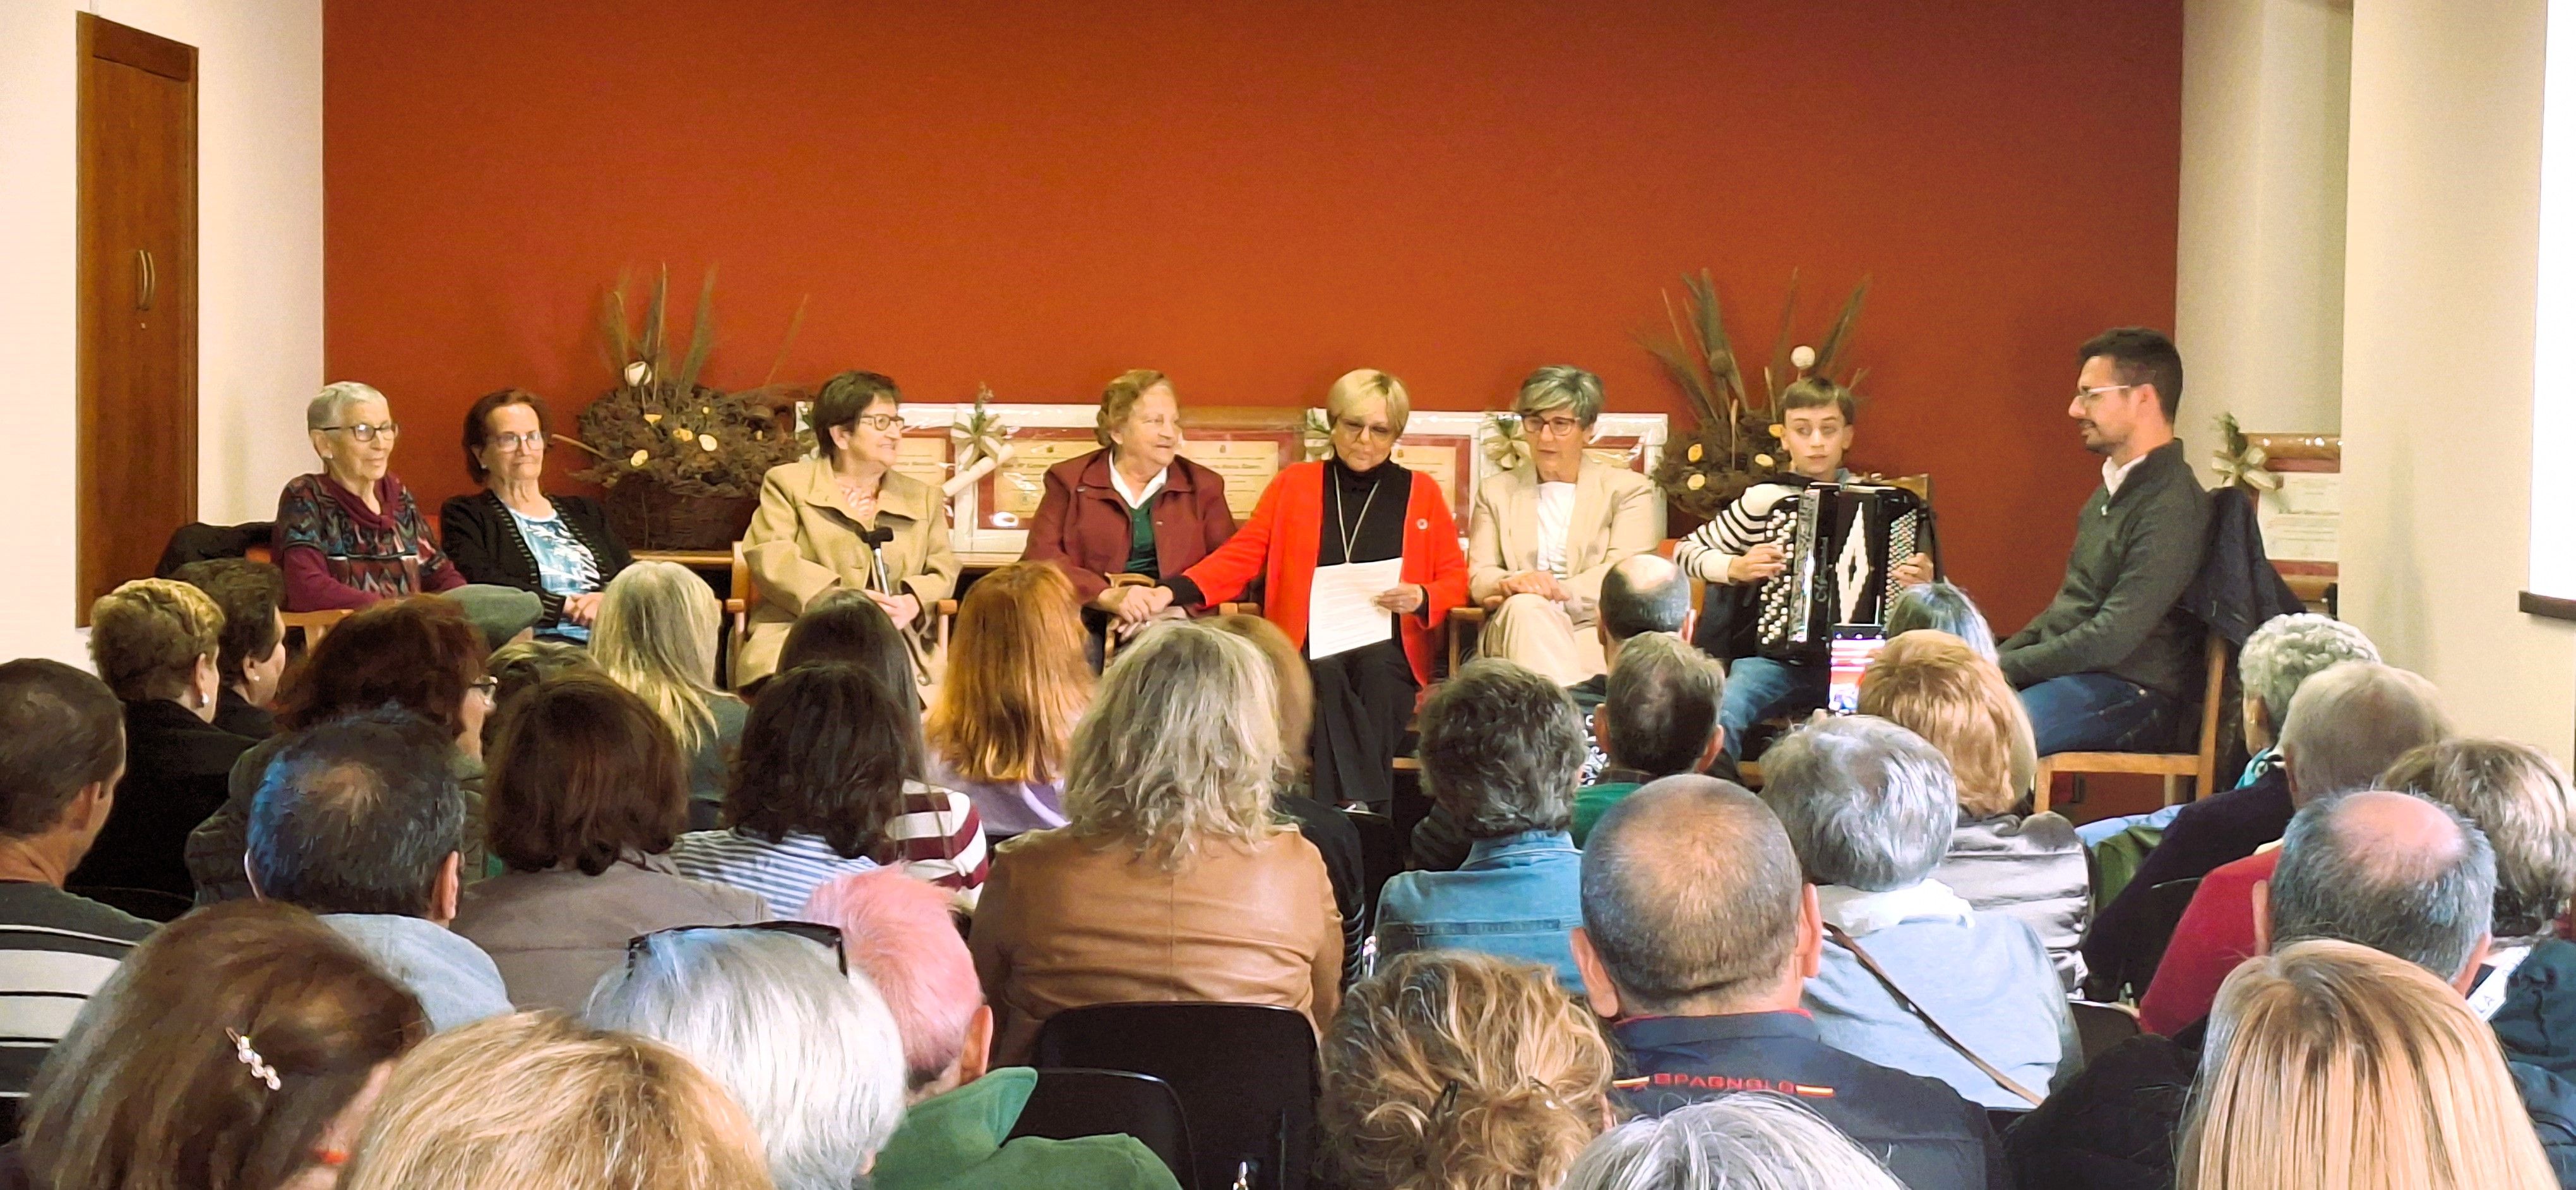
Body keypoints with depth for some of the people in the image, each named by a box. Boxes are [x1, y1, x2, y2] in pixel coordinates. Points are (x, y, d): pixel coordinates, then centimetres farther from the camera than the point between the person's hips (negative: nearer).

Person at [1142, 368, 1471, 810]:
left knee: (1374, 671, -35)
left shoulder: (1421, 492, 17)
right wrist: (1174, 590, -9)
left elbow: (1456, 578, 16)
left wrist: (1421, 599, -9)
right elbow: (1242, 555, 8)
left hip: (1387, 652, 0)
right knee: (1329, 675, -35)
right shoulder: (1294, 484, 17)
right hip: (1311, 648, 0)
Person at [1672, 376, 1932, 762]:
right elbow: (1687, 551, 12)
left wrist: (1922, 581, -3)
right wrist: (1735, 567, -5)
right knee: (1723, 715, -31)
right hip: (1775, 659, -1)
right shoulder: (1765, 499, 4)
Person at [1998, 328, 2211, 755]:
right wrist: (1994, 659, 9)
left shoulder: (2172, 508, -17)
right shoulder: (2115, 489, 16)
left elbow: (2109, 641, -22)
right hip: (2069, 670, 10)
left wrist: (2005, 667, -15)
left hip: (2133, 694, -10)